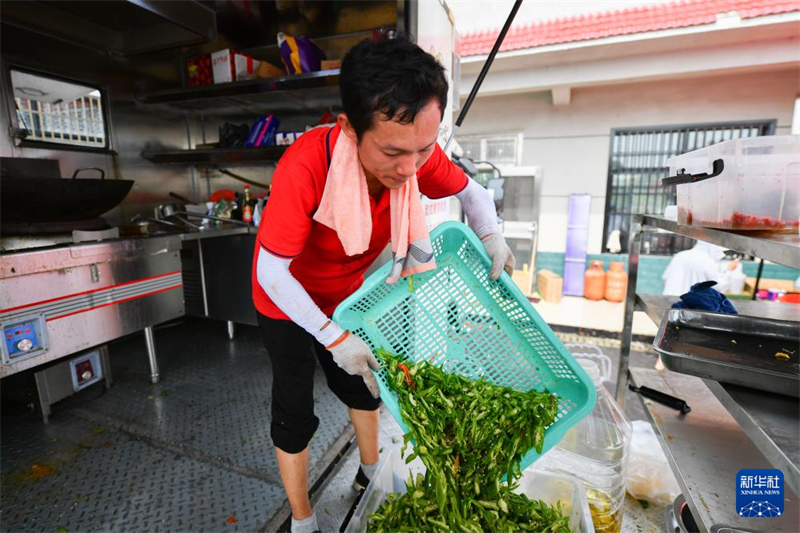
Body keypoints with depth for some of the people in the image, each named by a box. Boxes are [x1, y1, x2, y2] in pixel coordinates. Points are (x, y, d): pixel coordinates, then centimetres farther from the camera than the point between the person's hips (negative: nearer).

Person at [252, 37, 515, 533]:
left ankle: (371, 474, 48)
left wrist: (492, 236, -25)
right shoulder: (306, 166, -39)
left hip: (348, 295, 5)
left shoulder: (416, 151, -24)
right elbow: (271, 272, -31)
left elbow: (470, 191, -5)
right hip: (288, 300, -4)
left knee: (363, 384, 19)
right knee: (295, 414, 6)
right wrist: (334, 338, -30)